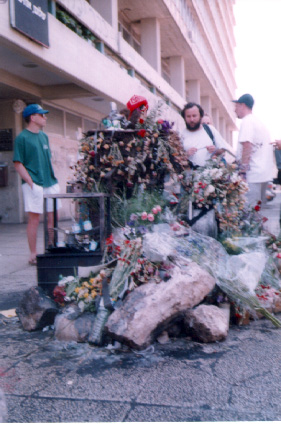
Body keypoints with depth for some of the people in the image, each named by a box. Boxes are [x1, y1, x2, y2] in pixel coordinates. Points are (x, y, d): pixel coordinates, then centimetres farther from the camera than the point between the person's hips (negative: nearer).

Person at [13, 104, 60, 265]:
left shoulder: (44, 136, 15)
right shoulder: (22, 137, -5)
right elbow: (18, 163, -9)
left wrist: (54, 179, 14)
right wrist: (30, 183, -16)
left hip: (50, 183, 7)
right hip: (34, 184, -7)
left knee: (53, 217, 7)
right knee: (34, 218, -3)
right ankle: (33, 254, 6)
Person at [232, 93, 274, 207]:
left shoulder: (247, 121, -7)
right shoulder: (259, 122, 21)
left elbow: (247, 147, -18)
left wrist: (242, 171, -18)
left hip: (253, 174, -10)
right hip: (264, 174, 10)